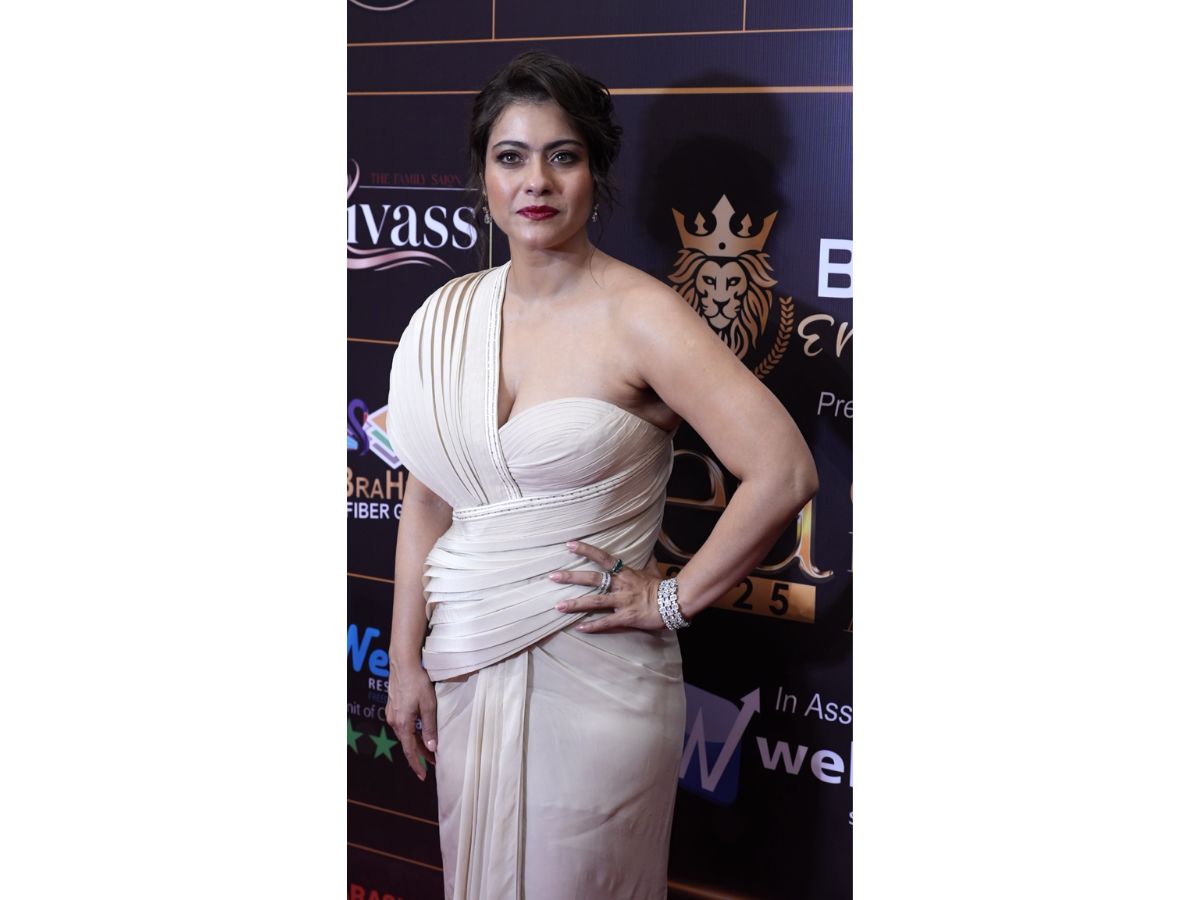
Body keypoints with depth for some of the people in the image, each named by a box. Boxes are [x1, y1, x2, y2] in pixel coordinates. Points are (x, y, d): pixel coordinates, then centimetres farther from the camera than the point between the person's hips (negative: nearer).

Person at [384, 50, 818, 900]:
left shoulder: (639, 314, -14)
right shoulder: (449, 318, 3)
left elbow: (784, 471, -21)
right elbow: (428, 499, 7)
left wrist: (673, 599, -14)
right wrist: (406, 658, 6)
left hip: (595, 673, -5)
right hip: (466, 666, 5)